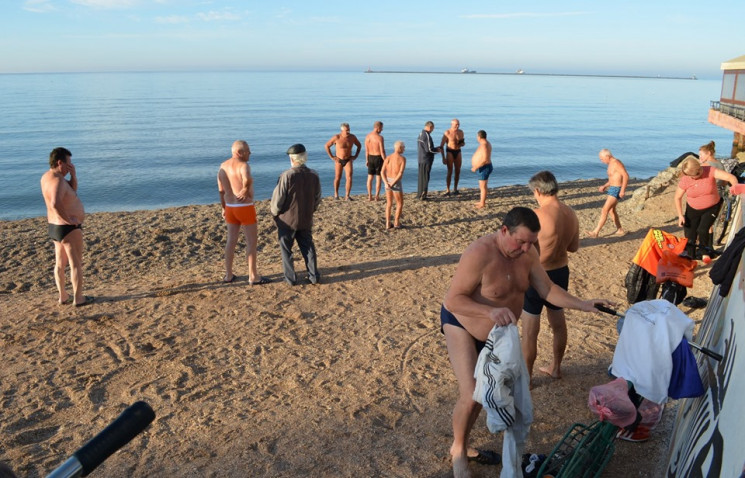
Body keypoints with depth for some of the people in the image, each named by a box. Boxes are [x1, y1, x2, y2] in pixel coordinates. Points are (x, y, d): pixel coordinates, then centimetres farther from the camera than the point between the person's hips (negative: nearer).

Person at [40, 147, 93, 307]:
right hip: (69, 229, -10)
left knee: (60, 263, 17)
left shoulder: (47, 176, 7)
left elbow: (72, 191, 15)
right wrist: (69, 220, -26)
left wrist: (73, 175, -2)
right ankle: (78, 298, 9)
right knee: (76, 264, 1)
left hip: (55, 227, 10)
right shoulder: (58, 180, -24)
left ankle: (63, 296, 27)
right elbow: (56, 204, -39)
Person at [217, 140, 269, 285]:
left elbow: (221, 190, 13)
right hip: (245, 208, -7)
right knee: (252, 242, 2)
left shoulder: (223, 166, 7)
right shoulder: (243, 165, -17)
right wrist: (245, 189, -19)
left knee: (231, 240, 16)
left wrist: (224, 208, 23)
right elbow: (247, 180, -41)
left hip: (230, 208, 7)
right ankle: (253, 277, 6)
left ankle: (228, 275, 22)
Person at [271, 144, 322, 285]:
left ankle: (291, 278, 15)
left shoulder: (287, 176, -21)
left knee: (286, 249, 11)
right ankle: (314, 275, 18)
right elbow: (317, 199, 4)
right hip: (306, 220, 4)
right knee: (308, 247, 17)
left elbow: (278, 198, -15)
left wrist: (274, 212, 3)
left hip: (287, 220, -4)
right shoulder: (314, 175, -5)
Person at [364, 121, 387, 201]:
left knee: (370, 177, 10)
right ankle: (377, 196, 4)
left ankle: (369, 196, 11)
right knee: (378, 178, 3)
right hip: (379, 158, -5)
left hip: (371, 157, 5)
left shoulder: (367, 136, 0)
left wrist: (367, 160, 14)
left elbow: (366, 150, 5)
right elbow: (382, 151, -18)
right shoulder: (380, 137, -18)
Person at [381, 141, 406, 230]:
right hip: (396, 183, -5)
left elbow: (382, 172, -9)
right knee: (400, 203, 13)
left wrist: (386, 183, -18)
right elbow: (401, 173, -21)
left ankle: (388, 224, 15)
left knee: (389, 204, 16)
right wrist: (393, 184, -19)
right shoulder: (402, 158, -10)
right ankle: (396, 223, 11)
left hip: (388, 182, 5)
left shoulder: (388, 158, 3)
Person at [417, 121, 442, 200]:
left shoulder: (421, 134, 12)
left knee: (421, 177, 15)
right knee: (425, 178, -3)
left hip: (421, 159, 9)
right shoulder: (427, 135, -17)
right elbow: (429, 149, -20)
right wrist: (438, 150, -4)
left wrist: (436, 149, 17)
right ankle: (423, 196, 0)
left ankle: (419, 195, 22)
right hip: (426, 160, -9)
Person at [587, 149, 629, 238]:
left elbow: (626, 175, -24)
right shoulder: (611, 164, 14)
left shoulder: (616, 163, -17)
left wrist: (623, 190, -28)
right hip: (612, 188, 11)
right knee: (611, 210, 20)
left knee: (604, 210, -12)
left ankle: (596, 232, -12)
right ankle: (620, 230, 30)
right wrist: (604, 186, 15)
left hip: (616, 190, -11)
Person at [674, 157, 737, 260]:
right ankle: (690, 257, 22)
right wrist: (680, 215, -11)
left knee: (703, 230, -18)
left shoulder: (710, 171, -23)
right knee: (690, 236, 1)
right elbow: (677, 198, -5)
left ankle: (704, 252, 11)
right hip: (693, 209, 2)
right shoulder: (685, 180, -18)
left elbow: (730, 177, -33)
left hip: (712, 208, -2)